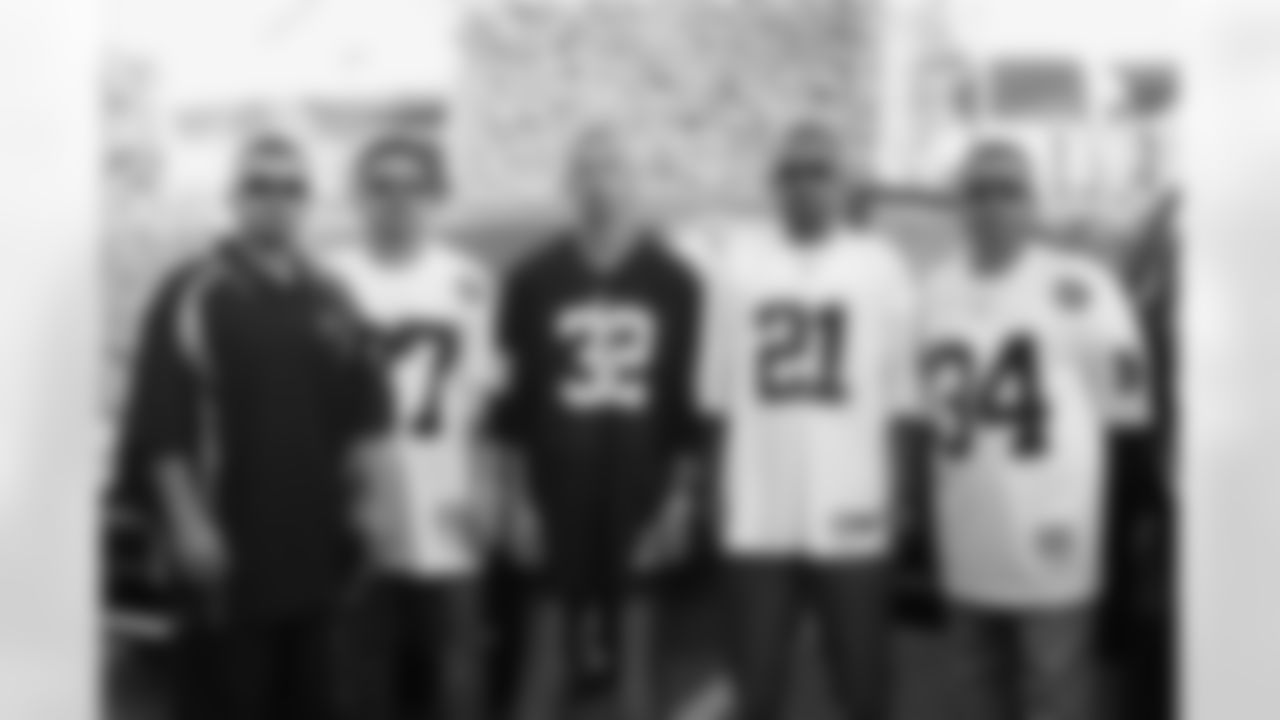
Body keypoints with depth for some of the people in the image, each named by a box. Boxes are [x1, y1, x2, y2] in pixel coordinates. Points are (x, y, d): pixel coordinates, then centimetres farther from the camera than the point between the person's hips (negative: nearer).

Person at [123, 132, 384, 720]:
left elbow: (358, 414, 18)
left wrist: (358, 504, 10)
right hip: (229, 547, -6)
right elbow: (162, 426, -12)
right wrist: (189, 522, -17)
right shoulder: (196, 295, -7)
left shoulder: (326, 301, 12)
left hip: (313, 543, 6)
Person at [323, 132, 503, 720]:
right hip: (361, 510, 0)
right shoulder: (333, 279, 1)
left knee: (457, 665, 2)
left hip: (445, 514, 0)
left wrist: (483, 489, 0)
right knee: (375, 670, 8)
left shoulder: (467, 280, 4)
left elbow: (483, 395, 7)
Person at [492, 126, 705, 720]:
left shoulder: (671, 282, 2)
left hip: (642, 492, 0)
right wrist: (522, 500, -1)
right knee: (550, 640, 5)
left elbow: (690, 403, 3)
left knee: (636, 640, 8)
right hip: (559, 490, 0)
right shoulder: (536, 281, 1)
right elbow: (515, 404, 3)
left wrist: (678, 501, -2)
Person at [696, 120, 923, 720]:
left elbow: (899, 399, 3)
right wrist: (717, 493, 4)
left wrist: (896, 498, -2)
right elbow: (719, 394, 8)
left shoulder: (880, 267, 1)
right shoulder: (740, 262, 5)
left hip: (851, 519, -1)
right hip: (757, 520, 1)